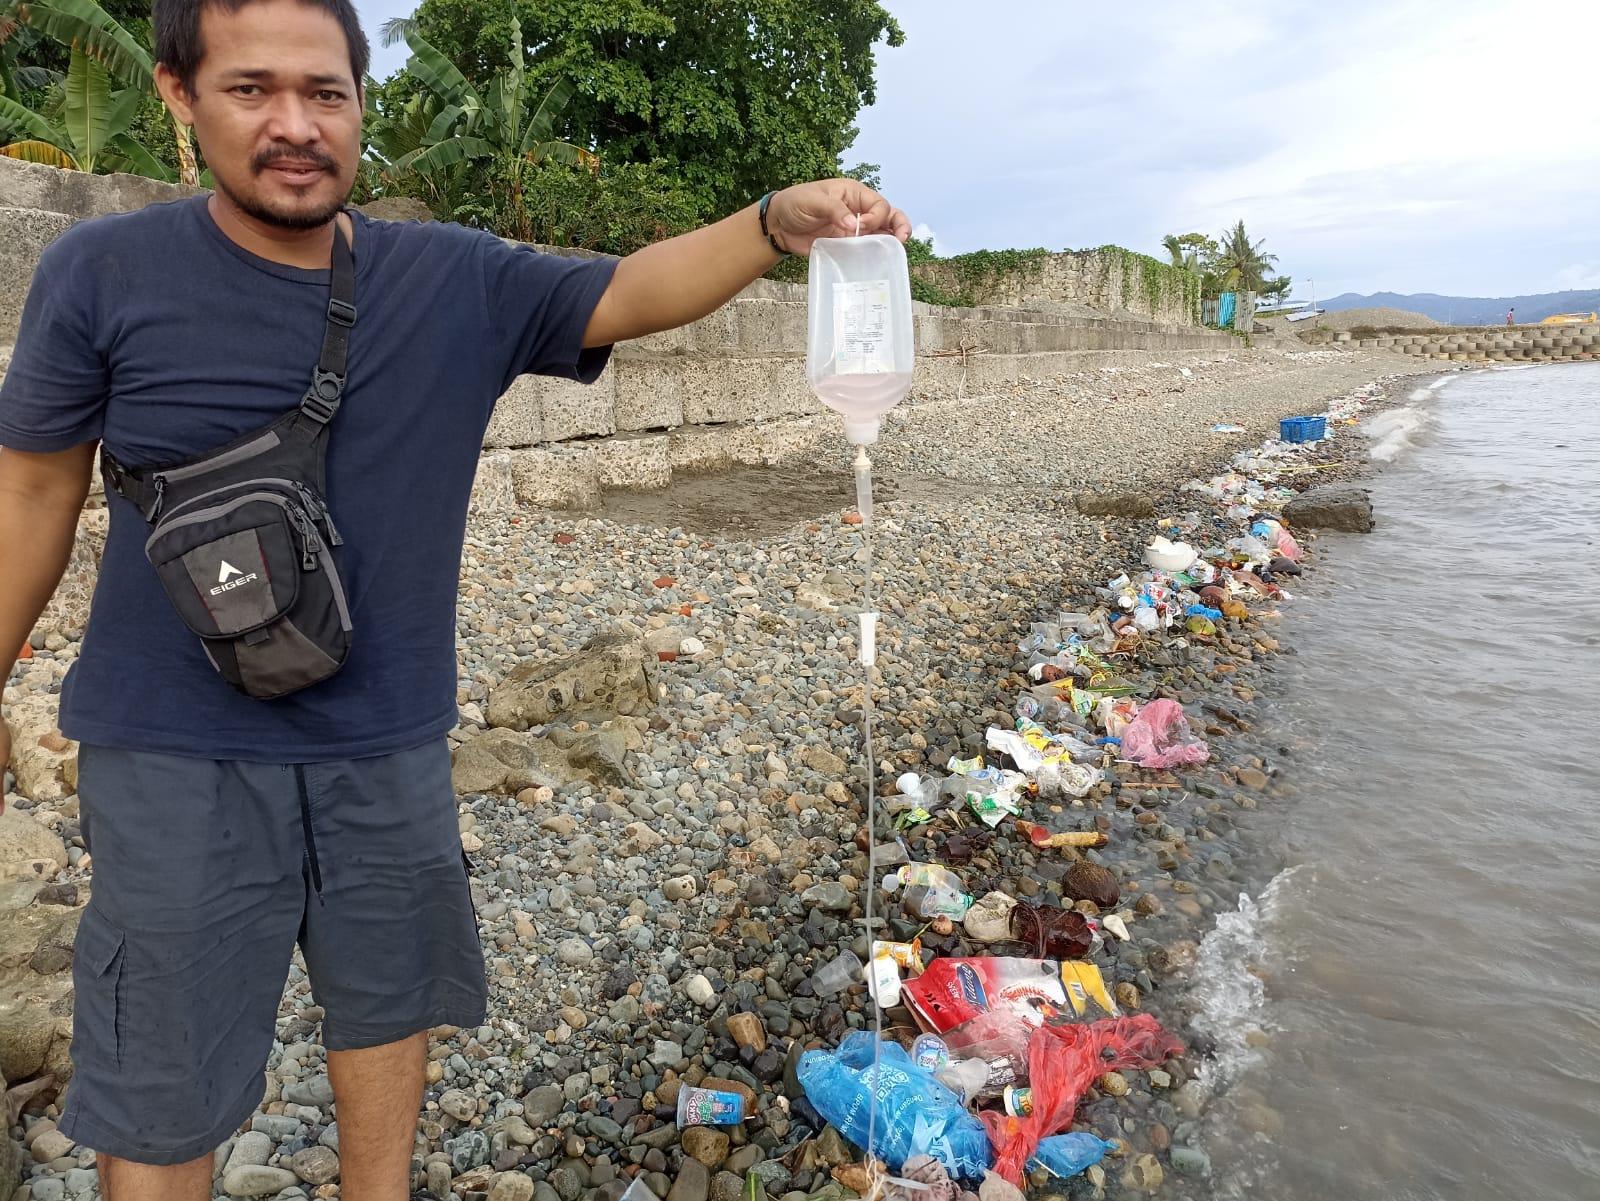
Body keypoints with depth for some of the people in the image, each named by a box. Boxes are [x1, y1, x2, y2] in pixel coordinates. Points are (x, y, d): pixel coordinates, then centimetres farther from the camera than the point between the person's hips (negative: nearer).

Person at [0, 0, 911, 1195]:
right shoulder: (104, 274, -10)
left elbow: (633, 292, -12)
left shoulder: (461, 280, -4)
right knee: (160, 1087, 8)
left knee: (393, 996, 22)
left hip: (390, 738, 3)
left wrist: (777, 220, -31)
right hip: (181, 754, -3)